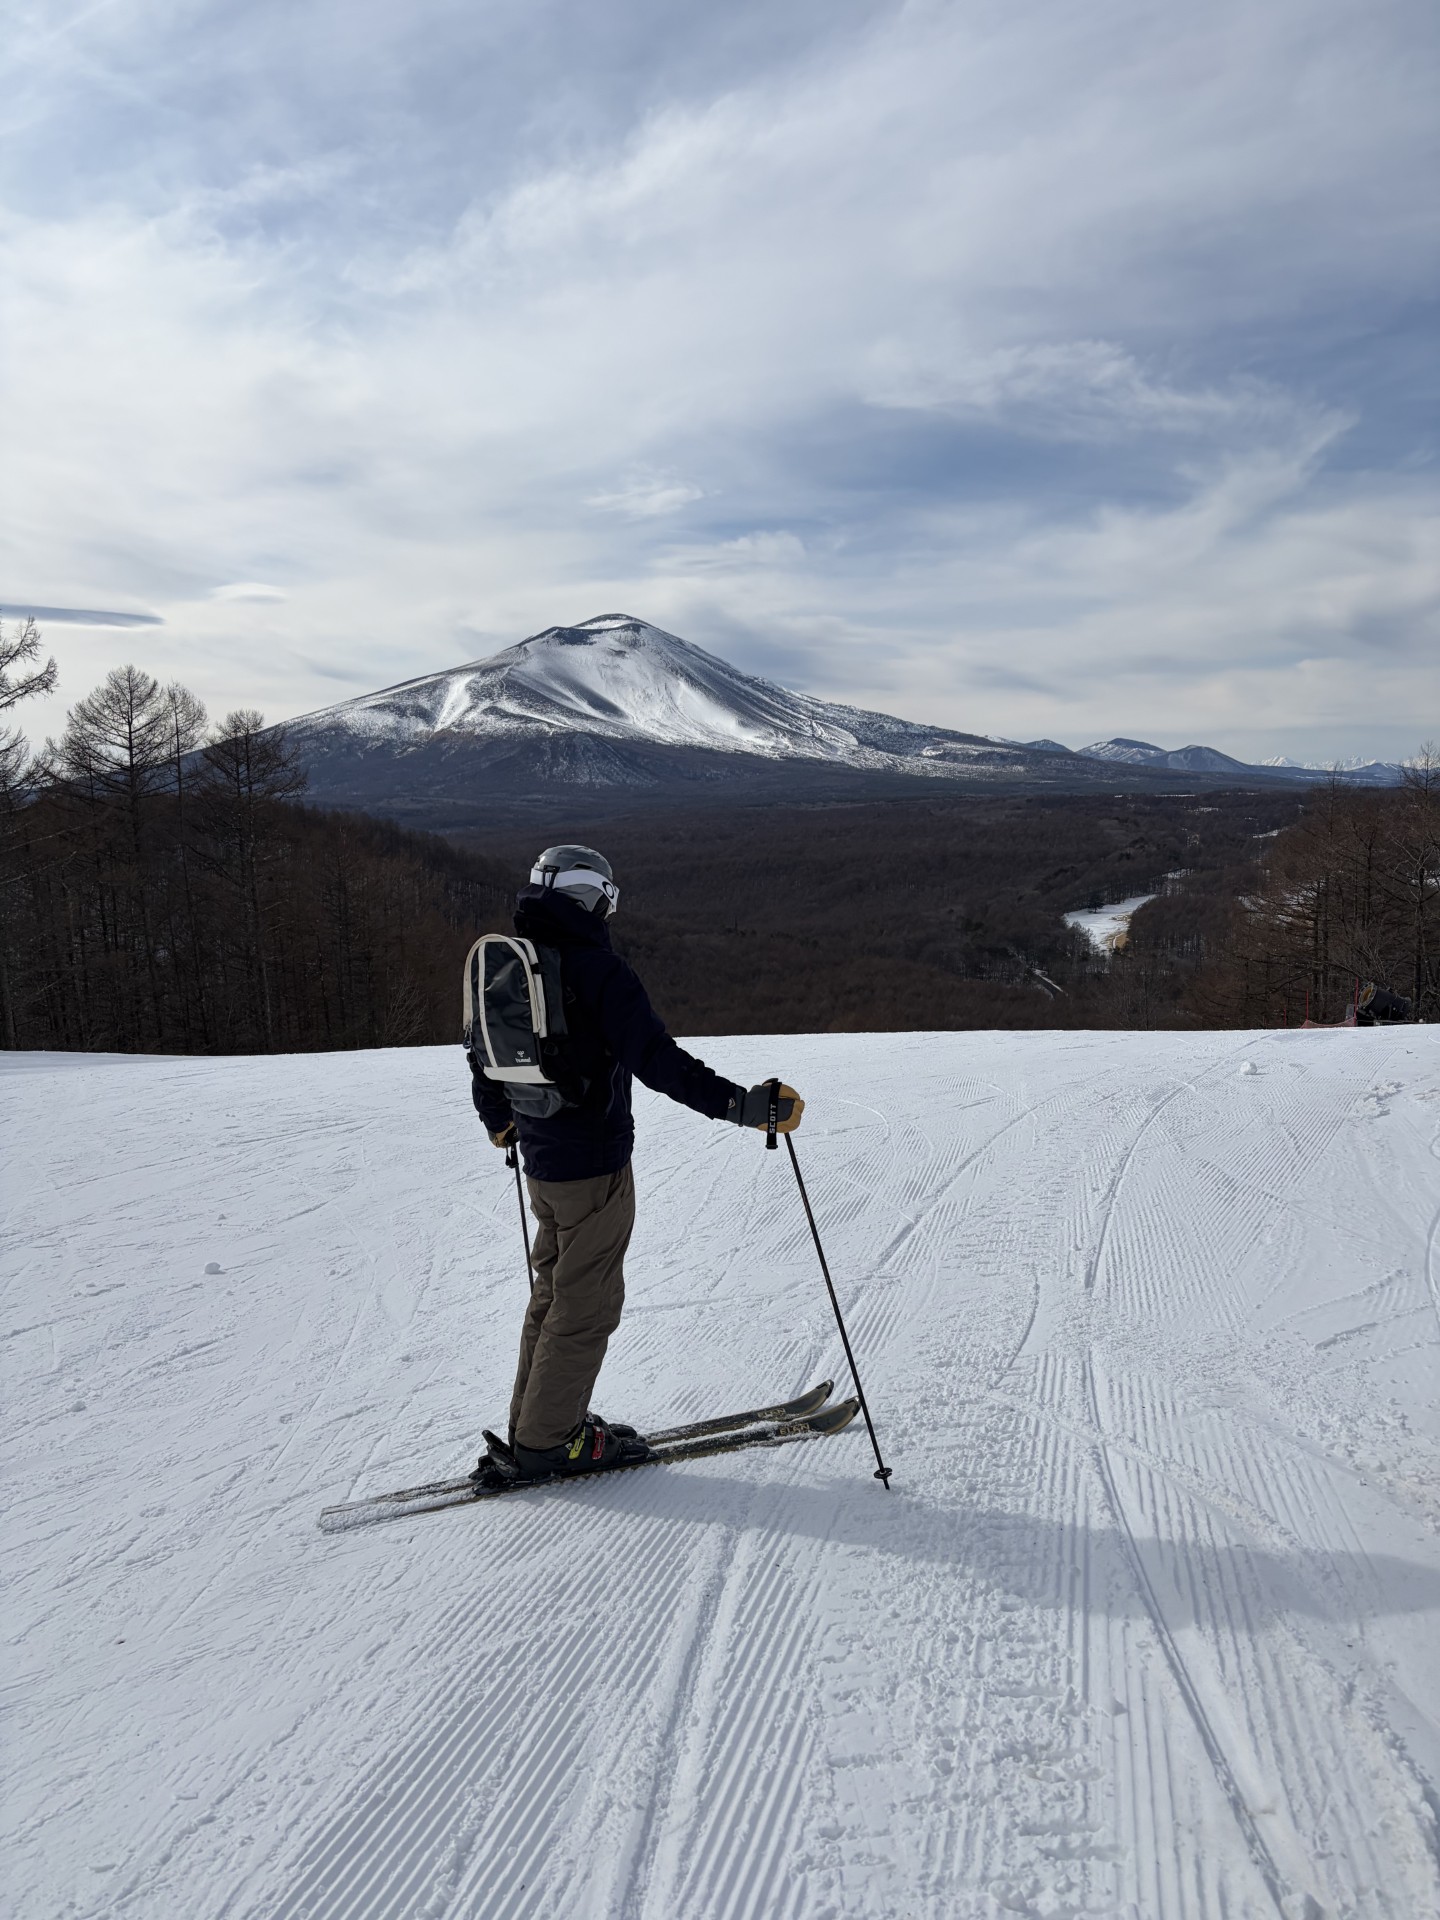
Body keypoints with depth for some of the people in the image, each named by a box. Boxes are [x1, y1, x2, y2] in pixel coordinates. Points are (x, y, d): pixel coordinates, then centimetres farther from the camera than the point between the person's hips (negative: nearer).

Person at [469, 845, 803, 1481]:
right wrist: (743, 1104, -27)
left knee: (553, 1293, 20)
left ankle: (536, 1423, 30)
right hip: (595, 1167, -8)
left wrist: (497, 1122, 38)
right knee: (587, 1303, 4)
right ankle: (547, 1441, 12)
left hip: (540, 1164, 8)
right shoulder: (597, 969, -18)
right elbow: (655, 1059, -27)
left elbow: (483, 1058, 20)